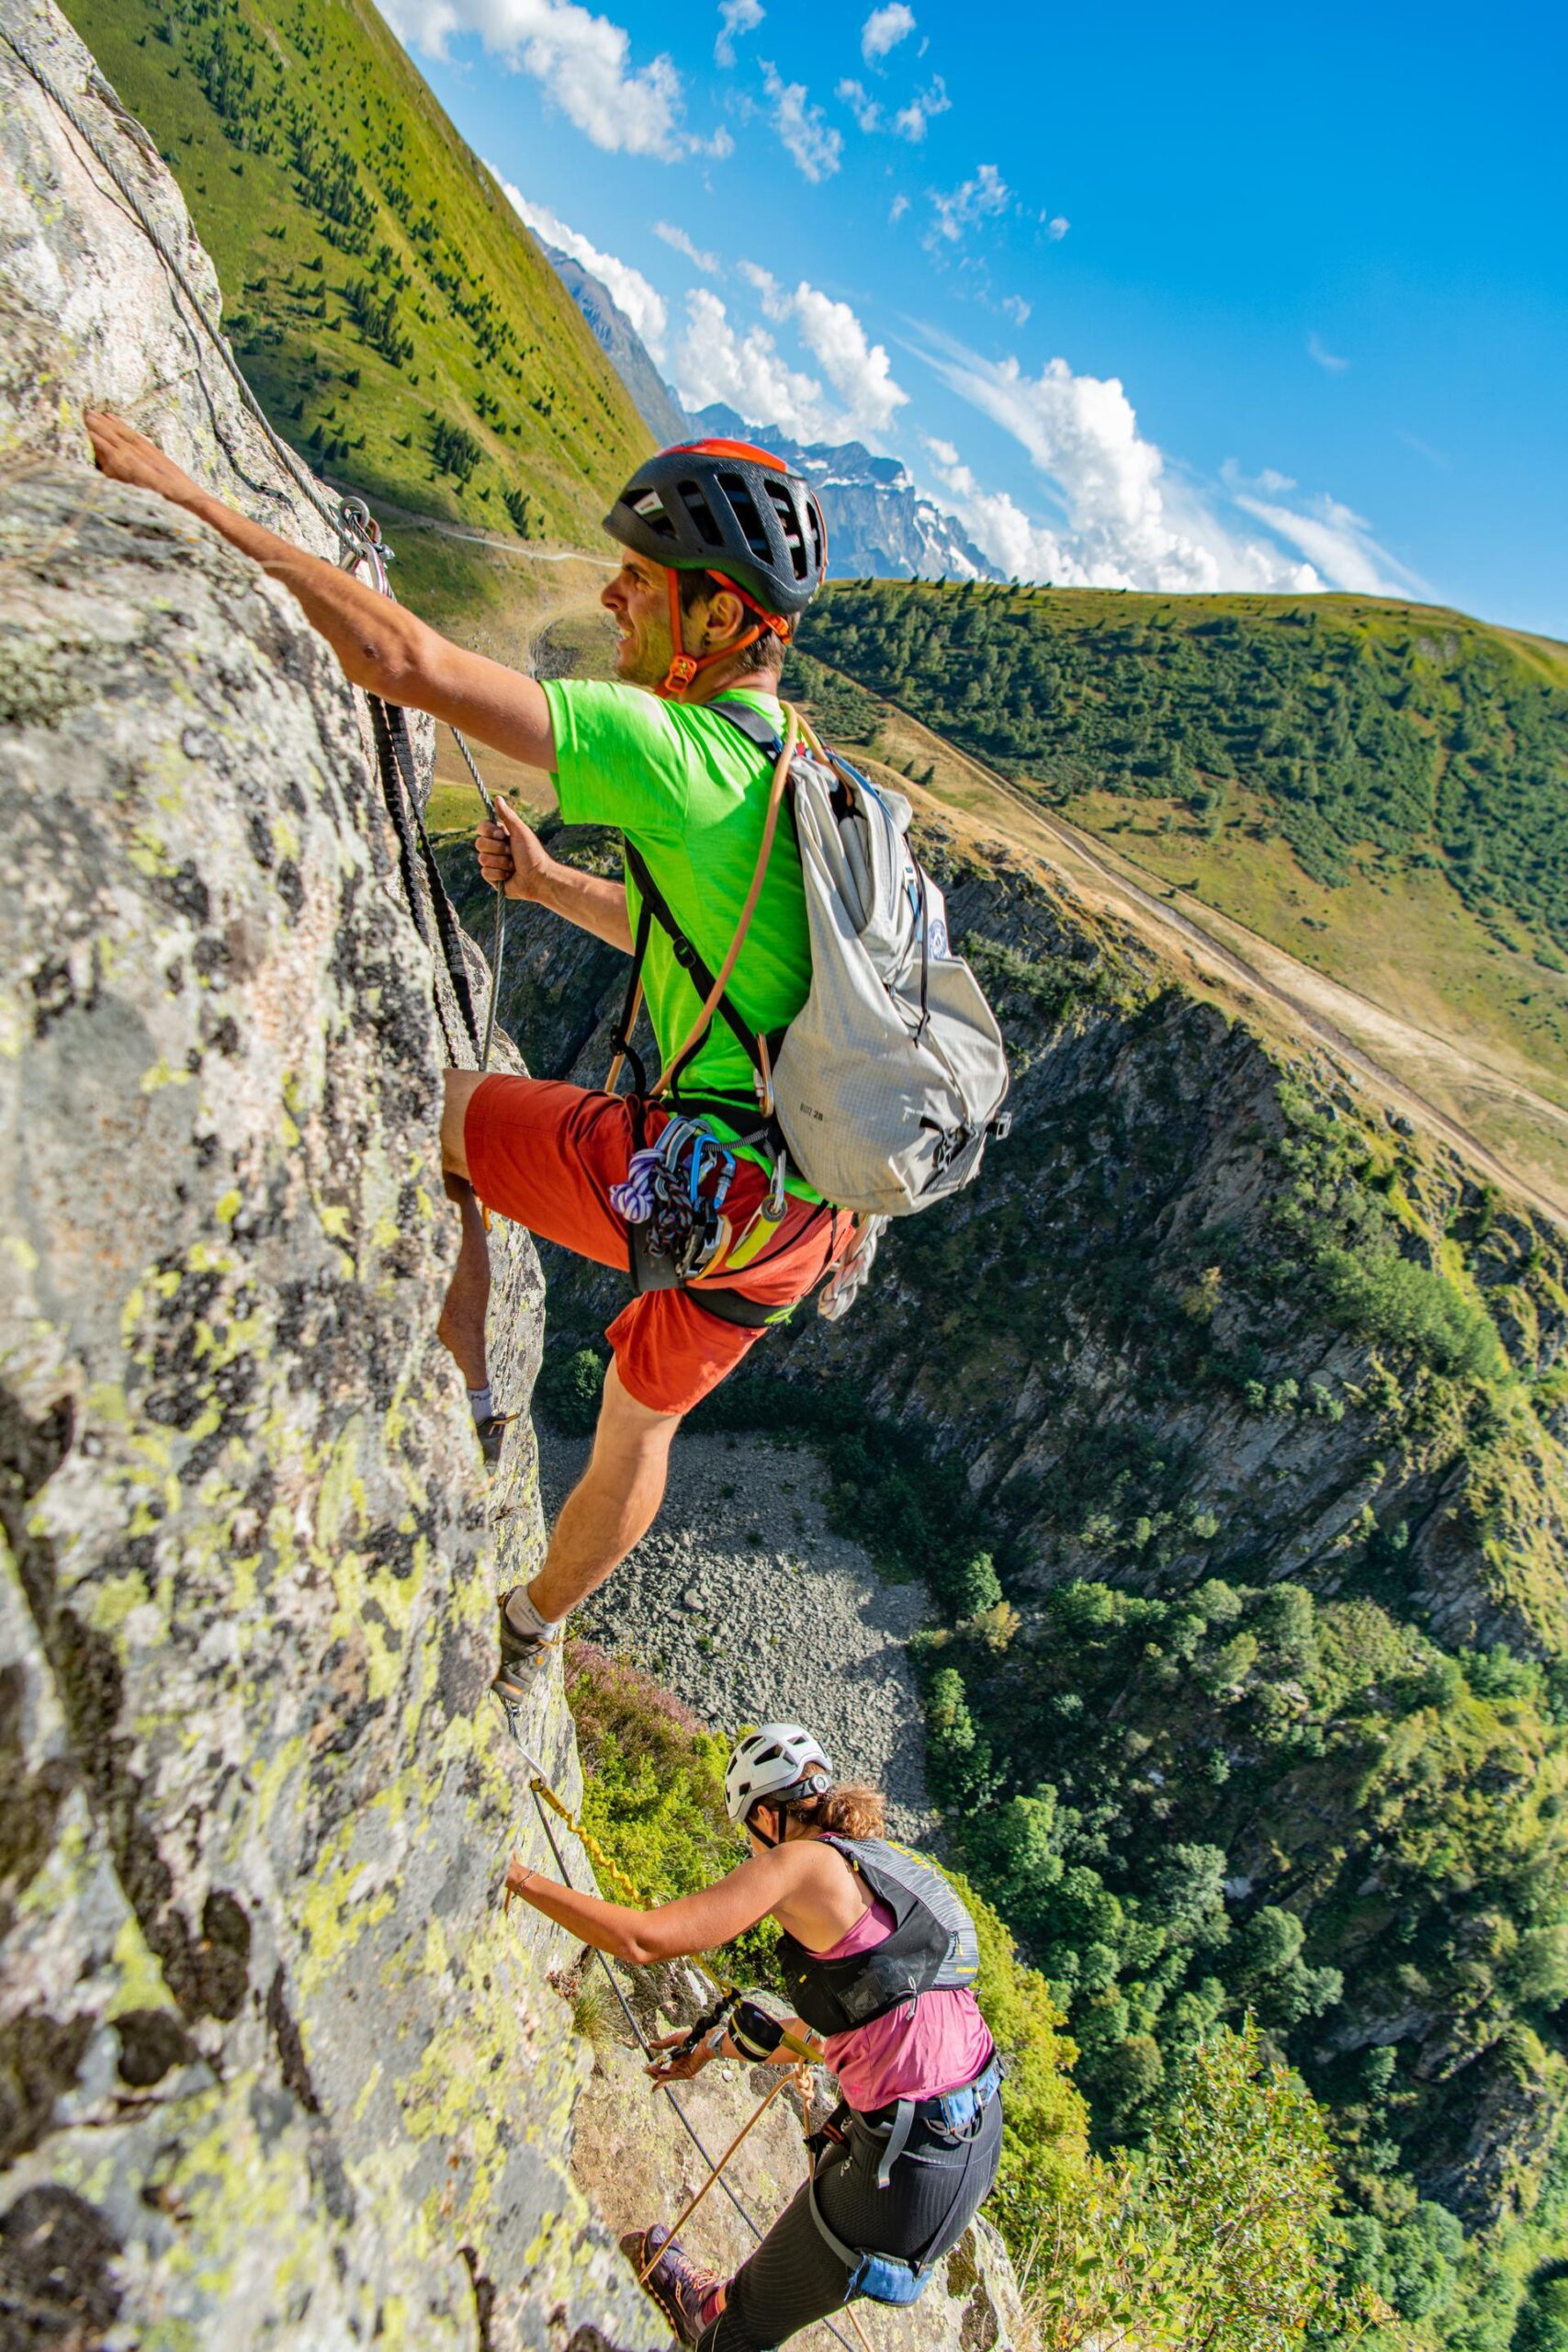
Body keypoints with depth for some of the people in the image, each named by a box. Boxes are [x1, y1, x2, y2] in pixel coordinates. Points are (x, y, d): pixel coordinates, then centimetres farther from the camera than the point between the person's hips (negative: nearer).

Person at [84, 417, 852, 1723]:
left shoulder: (675, 752, -17)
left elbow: (407, 660, -21)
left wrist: (190, 499, -12)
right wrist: (553, 886, 24)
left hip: (687, 1185, -9)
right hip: (804, 1217, 9)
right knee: (641, 1429, 28)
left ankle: (460, 1391, 25)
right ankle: (527, 1642, 52)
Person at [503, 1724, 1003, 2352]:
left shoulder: (807, 1862, -14)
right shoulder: (892, 1868, 11)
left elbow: (639, 1939, -20)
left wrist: (519, 1876, -10)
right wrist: (722, 2044, 31)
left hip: (910, 2161, -9)